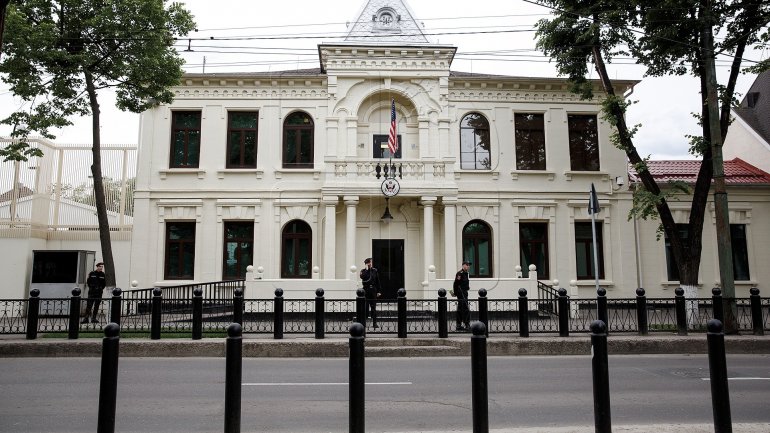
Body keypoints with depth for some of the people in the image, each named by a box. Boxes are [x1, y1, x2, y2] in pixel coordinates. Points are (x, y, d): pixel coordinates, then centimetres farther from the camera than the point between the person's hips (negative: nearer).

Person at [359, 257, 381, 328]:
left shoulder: (375, 271, 8)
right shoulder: (363, 271, 3)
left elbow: (377, 281, 9)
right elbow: (362, 276, -21)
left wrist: (378, 291, 4)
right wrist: (366, 269, -14)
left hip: (373, 291, 2)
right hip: (366, 290, -2)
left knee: (373, 307, 3)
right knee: (365, 307, -1)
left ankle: (374, 323, 6)